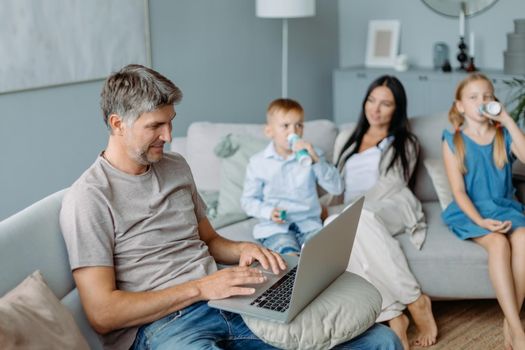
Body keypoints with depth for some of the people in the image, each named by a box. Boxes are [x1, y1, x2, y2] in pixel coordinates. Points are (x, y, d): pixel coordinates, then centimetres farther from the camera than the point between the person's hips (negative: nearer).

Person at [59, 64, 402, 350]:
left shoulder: (176, 166, 16)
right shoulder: (89, 198, -7)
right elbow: (102, 314, -11)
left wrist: (242, 249, 4)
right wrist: (199, 288, -15)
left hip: (226, 300, 7)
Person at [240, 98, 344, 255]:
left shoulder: (311, 155, 6)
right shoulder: (258, 163, 2)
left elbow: (336, 188, -4)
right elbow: (248, 200, 7)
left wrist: (317, 160, -17)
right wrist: (268, 212, -12)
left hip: (309, 223, 2)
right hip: (275, 226, -2)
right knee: (290, 254, -30)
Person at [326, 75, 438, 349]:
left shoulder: (405, 143, 15)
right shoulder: (346, 138, 28)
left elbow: (391, 186, 1)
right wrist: (331, 212, 1)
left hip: (392, 208, -3)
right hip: (353, 218, 3)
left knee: (360, 218, -41)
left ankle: (413, 301, -34)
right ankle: (393, 316, -39)